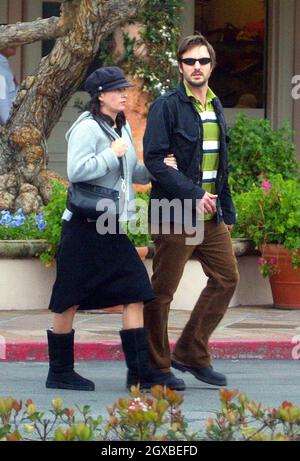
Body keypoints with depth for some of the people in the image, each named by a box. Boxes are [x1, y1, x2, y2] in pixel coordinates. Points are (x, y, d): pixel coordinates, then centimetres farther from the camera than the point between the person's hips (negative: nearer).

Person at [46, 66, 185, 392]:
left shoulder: (122, 127, 14)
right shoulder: (87, 128, -12)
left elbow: (131, 173, 23)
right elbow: (76, 171, -23)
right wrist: (112, 154, -17)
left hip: (112, 229, 8)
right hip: (83, 227, -8)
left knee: (134, 295, -2)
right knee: (69, 302, 2)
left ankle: (140, 371, -2)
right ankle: (59, 372, 12)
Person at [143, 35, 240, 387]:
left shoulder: (215, 107, 15)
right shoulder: (167, 106, -9)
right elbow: (154, 160, -16)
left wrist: (227, 212, 17)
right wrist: (193, 194, -22)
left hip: (210, 216, 8)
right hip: (175, 215, -7)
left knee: (226, 278, 6)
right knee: (162, 291, 0)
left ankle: (191, 354, 15)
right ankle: (156, 367, 9)